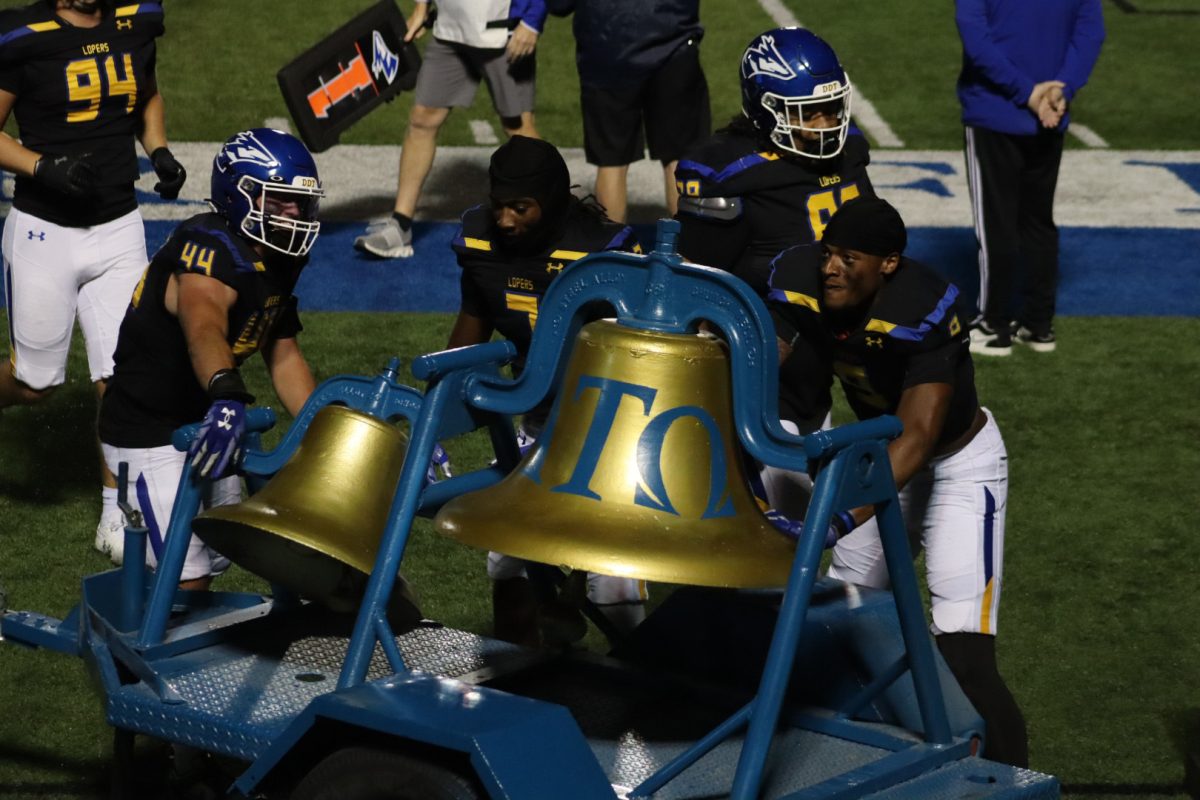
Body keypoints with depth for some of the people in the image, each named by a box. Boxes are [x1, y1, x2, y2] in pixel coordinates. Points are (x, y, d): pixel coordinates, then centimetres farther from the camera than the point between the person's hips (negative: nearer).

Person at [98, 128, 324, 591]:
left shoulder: (276, 262, 3)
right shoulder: (212, 250, -27)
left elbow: (284, 357, 13)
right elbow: (203, 328, -48)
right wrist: (227, 395, -67)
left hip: (199, 423, 9)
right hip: (149, 433, -9)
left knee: (214, 561, 17)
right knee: (187, 581, -10)